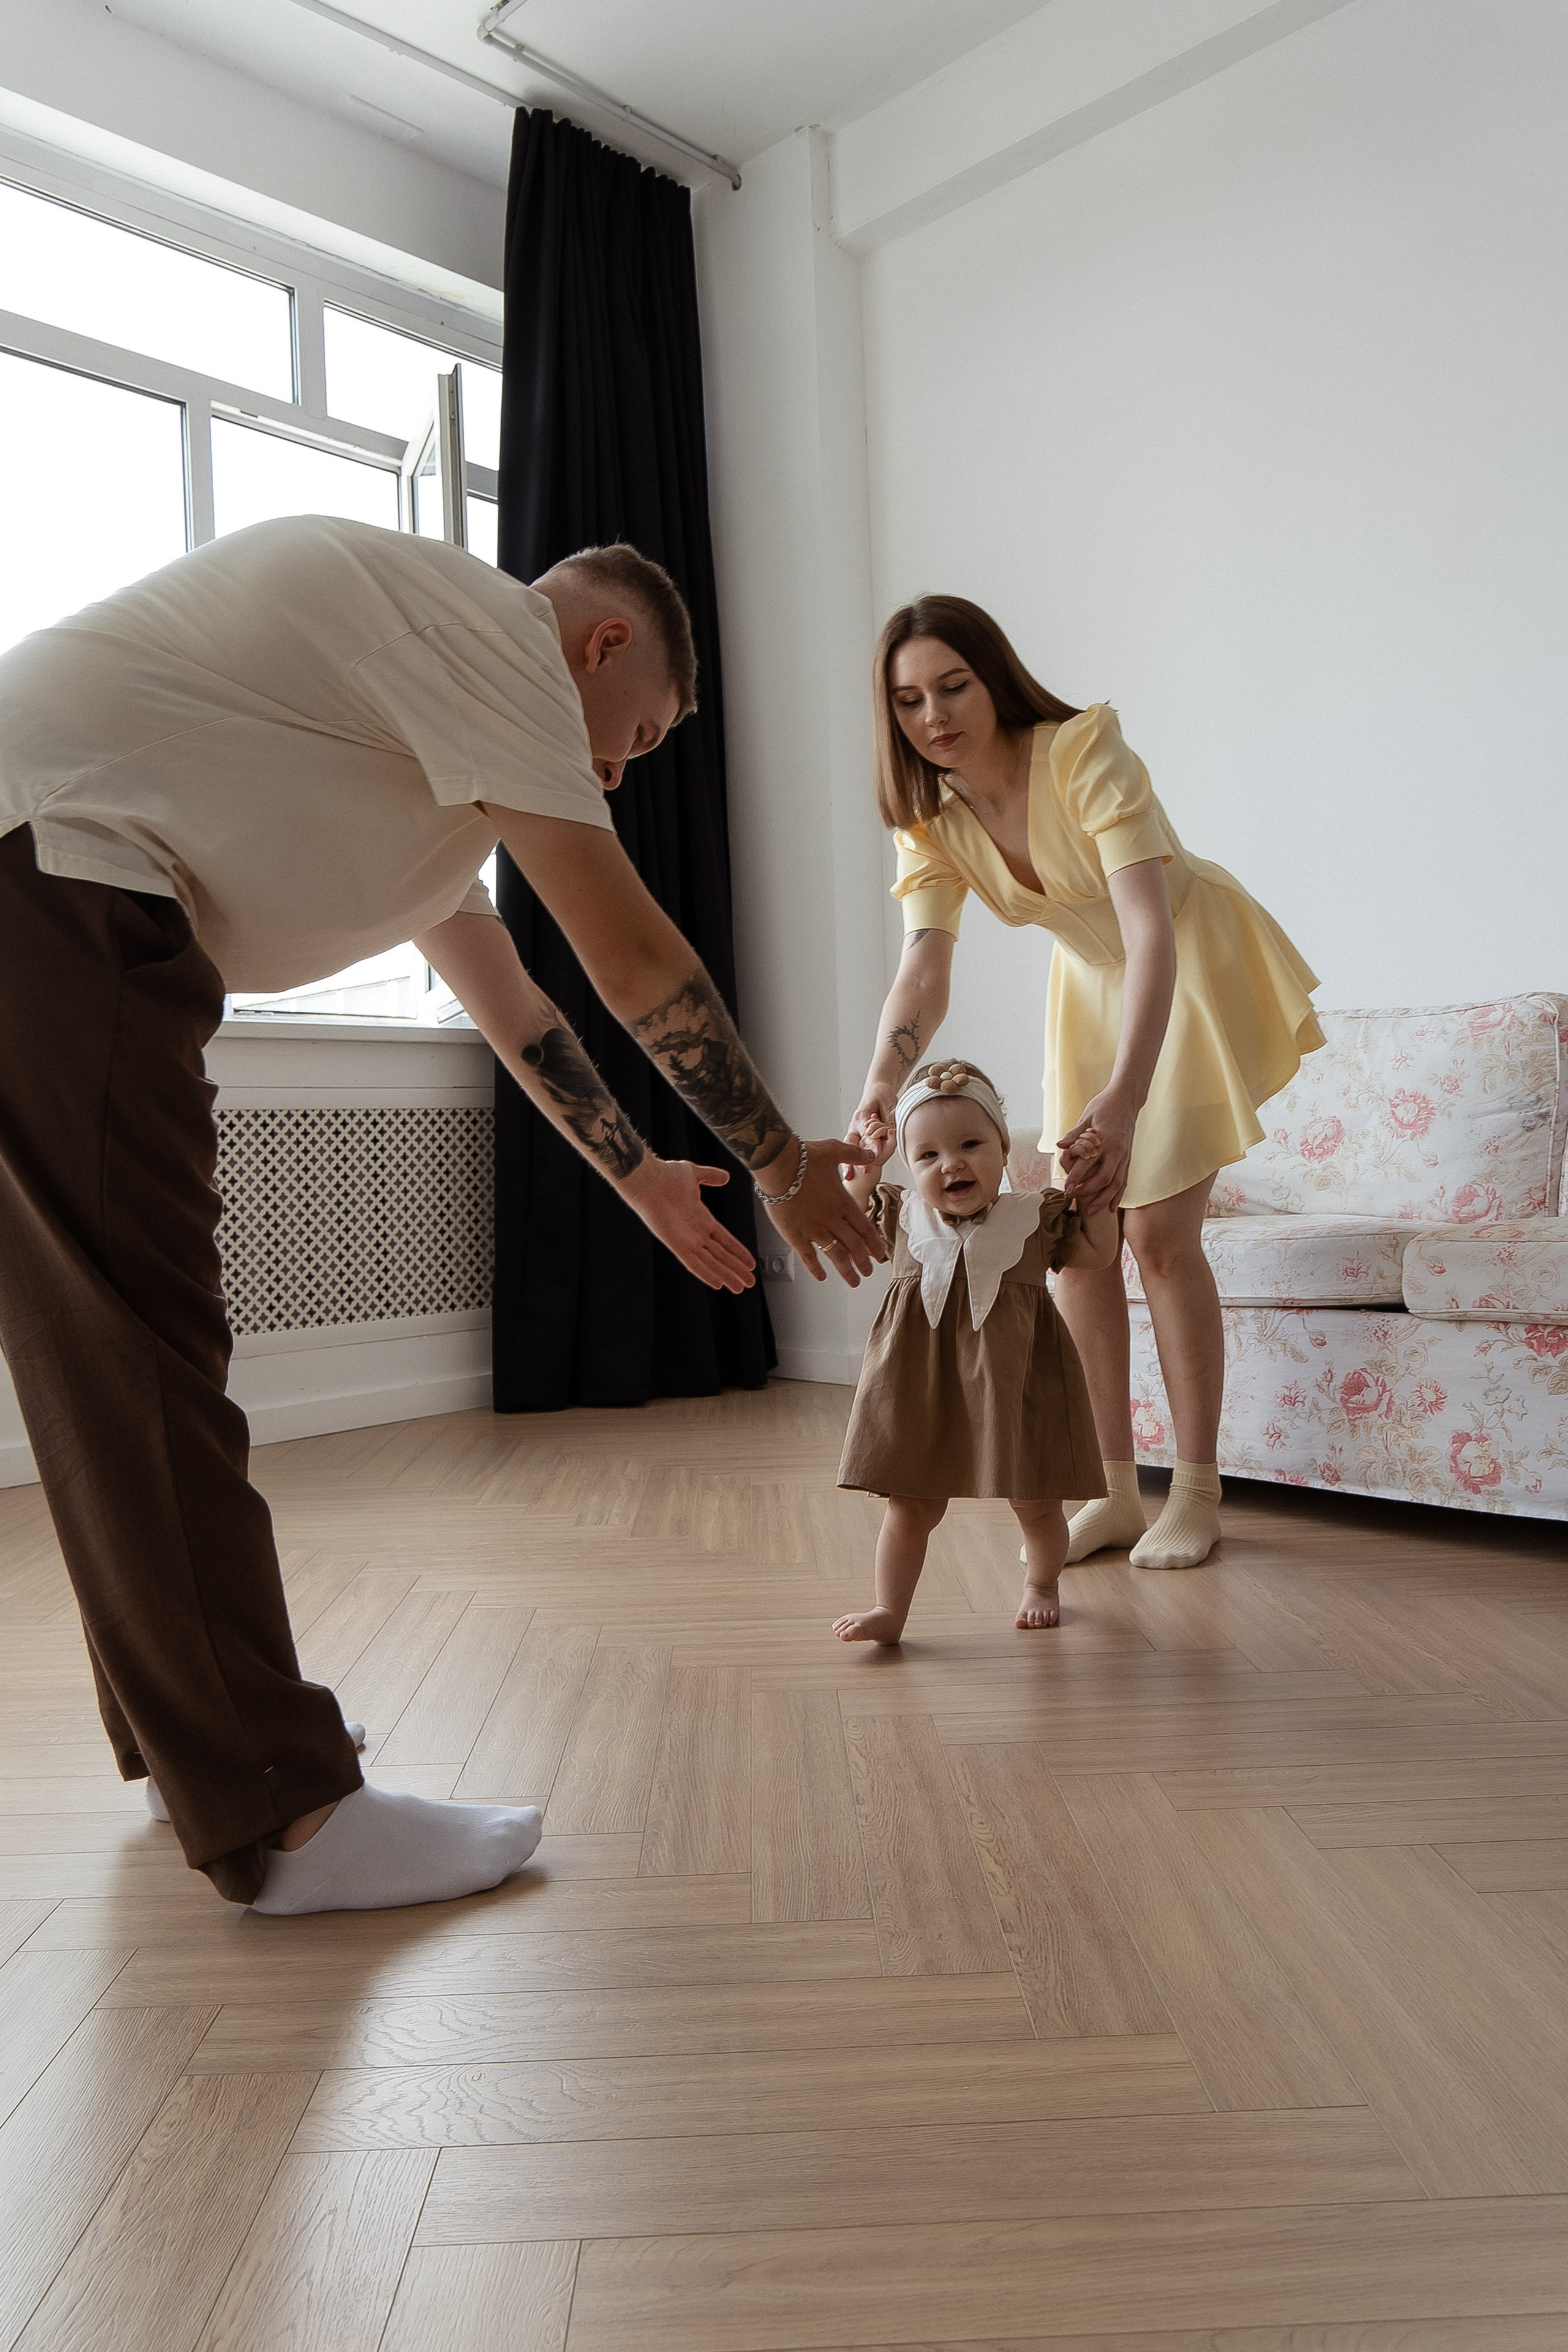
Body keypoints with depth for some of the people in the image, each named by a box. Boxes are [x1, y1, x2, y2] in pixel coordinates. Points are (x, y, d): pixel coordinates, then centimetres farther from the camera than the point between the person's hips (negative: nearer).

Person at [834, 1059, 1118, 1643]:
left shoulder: (1034, 1217, -3)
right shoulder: (902, 1216, 0)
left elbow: (1098, 1253, 7)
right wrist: (860, 1177, -10)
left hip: (1012, 1390, 0)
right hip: (924, 1391, 0)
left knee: (1036, 1506, 15)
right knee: (911, 1507, 7)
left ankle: (1041, 1584, 44)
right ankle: (891, 1610, 22)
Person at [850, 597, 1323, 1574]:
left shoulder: (1086, 753, -31)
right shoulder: (931, 823, -13)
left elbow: (1151, 931, -42)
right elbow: (925, 968, -28)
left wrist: (1125, 1096, -56)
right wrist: (882, 1083, -49)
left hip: (1195, 972, -5)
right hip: (1092, 987, 6)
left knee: (1159, 1231, -12)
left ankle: (1198, 1495, 3)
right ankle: (1116, 1494, 9)